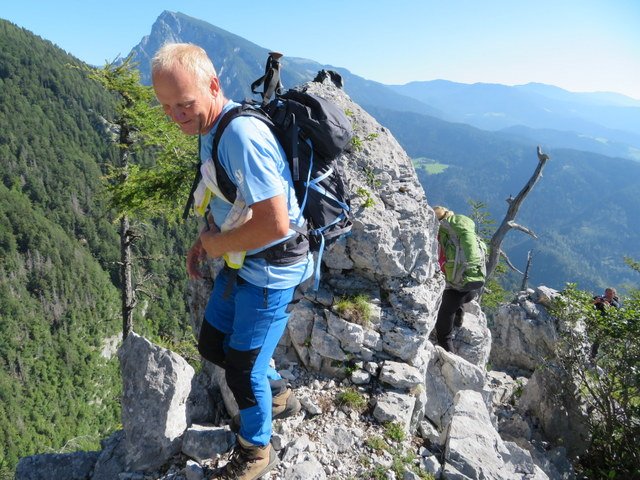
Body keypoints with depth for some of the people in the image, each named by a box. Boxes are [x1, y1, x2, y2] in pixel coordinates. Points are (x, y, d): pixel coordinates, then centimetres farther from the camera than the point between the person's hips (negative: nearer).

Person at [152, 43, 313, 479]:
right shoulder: (210, 129, 4)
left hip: (270, 271, -9)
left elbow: (274, 224, -33)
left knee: (243, 369, 6)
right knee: (213, 345, 21)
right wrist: (204, 240, 8)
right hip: (239, 263, 9)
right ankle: (279, 396, 44)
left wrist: (219, 244, -17)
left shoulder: (242, 135, -28)